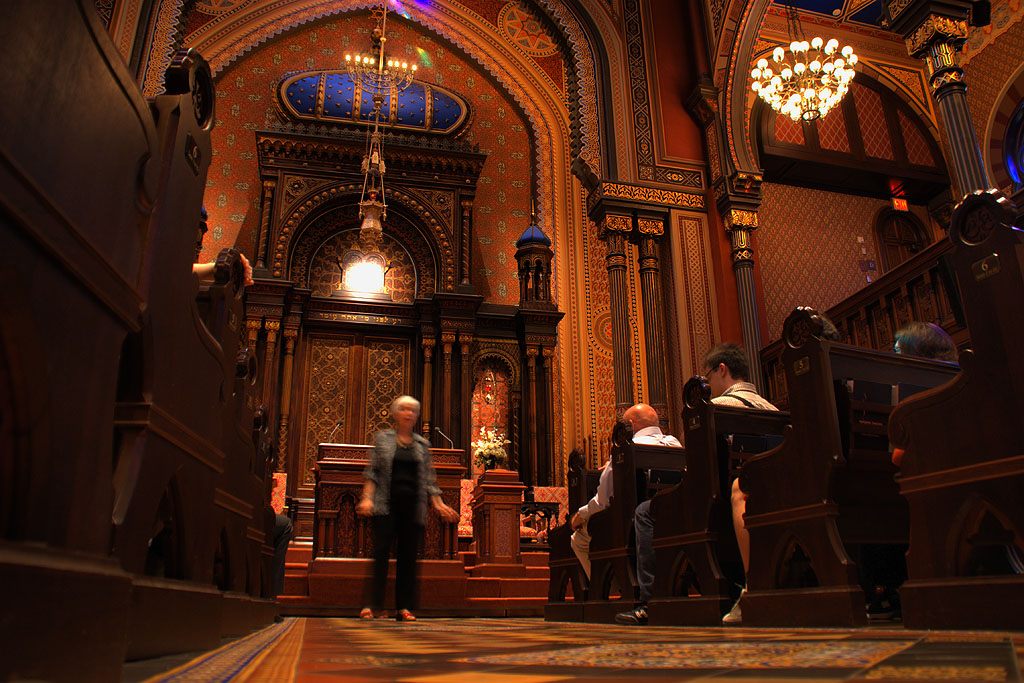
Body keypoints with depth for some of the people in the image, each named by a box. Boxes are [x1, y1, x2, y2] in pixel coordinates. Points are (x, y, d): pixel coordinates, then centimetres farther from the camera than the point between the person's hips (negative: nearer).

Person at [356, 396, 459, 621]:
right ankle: (375, 604, -2)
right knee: (381, 552, -7)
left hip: (413, 505, 2)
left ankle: (404, 607, 8)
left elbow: (428, 480, 14)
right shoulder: (383, 438, 8)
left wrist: (439, 505, 7)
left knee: (408, 556, 2)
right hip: (386, 504, -2)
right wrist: (367, 497, -7)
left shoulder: (422, 444, 13)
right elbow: (372, 472, 5)